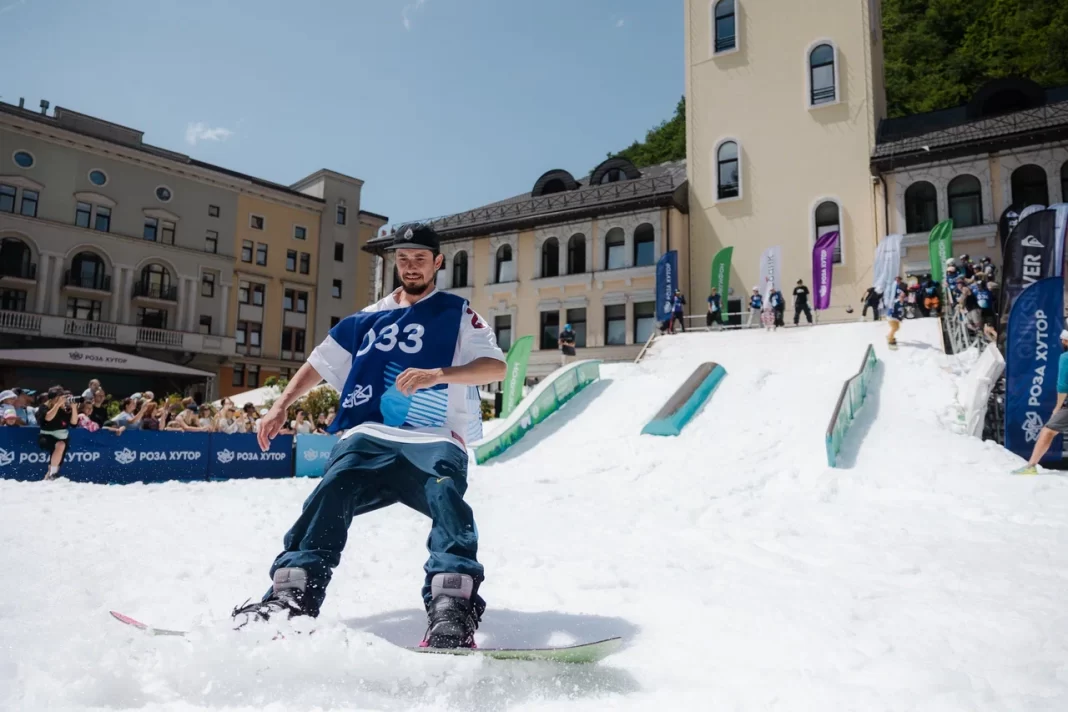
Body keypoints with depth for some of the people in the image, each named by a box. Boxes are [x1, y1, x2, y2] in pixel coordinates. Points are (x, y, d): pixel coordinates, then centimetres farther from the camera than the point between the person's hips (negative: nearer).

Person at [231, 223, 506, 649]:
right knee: (334, 489, -26)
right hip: (369, 436, 3)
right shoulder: (369, 318, 23)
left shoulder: (456, 313, 11)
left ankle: (452, 606, -42)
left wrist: (438, 373, -20)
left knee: (445, 492, -32)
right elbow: (320, 362, 30)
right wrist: (281, 405, 16)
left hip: (434, 441, -2)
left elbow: (496, 366, -4)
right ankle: (293, 592, -29)